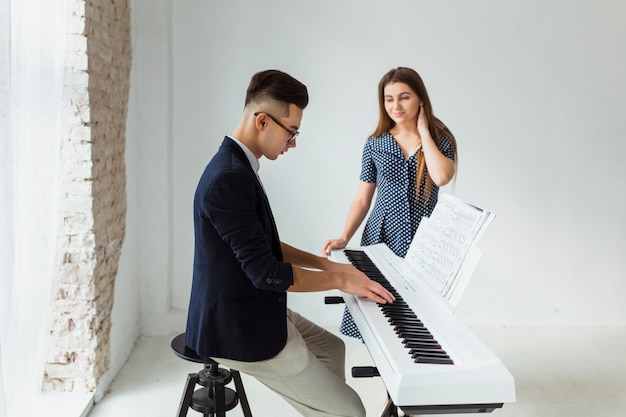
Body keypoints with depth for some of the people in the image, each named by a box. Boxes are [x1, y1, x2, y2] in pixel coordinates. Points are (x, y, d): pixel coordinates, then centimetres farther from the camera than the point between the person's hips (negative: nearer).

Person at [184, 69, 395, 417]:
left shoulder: (237, 165, 7)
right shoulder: (228, 179, -27)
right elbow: (265, 271, -26)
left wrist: (327, 265, 11)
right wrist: (339, 280, -15)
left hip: (254, 310, 10)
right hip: (240, 329, -10)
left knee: (332, 347, 29)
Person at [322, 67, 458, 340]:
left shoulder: (440, 140, 2)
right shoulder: (375, 144, 5)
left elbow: (442, 177, -20)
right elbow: (362, 199, 6)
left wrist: (423, 132, -9)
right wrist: (344, 238, -7)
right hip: (381, 238, 1)